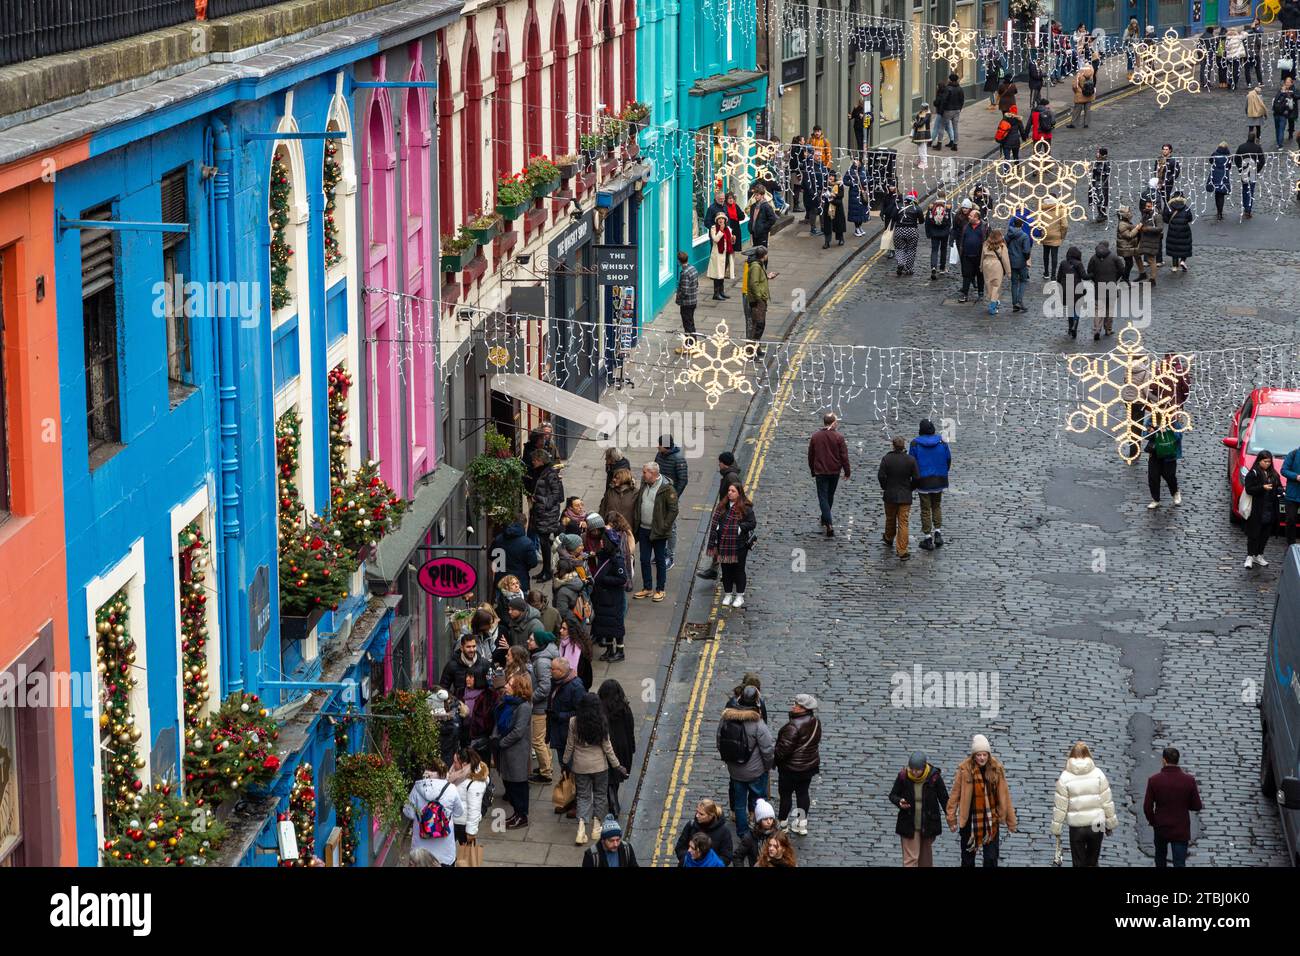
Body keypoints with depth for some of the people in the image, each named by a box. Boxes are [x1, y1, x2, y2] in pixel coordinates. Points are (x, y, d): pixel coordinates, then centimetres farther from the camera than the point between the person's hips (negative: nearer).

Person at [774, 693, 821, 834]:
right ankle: (802, 824, 26)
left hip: (791, 768, -7)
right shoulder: (815, 722, -4)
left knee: (785, 794, 11)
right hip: (810, 765, 7)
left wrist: (775, 757, -8)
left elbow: (784, 748, -26)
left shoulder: (794, 726, -29)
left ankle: (782, 823, 24)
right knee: (803, 792, 18)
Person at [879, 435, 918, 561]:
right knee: (903, 522, 0)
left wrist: (885, 487, 3)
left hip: (890, 495, 0)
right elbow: (917, 478, -8)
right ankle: (902, 552, -5)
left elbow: (881, 475, -14)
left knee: (890, 518, 23)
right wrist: (910, 488, 10)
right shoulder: (911, 460, -7)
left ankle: (889, 538, 48)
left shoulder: (886, 459, -10)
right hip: (905, 496, 0)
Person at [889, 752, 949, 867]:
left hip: (928, 825, 1)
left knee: (926, 858, 16)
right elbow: (892, 795, 2)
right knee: (910, 858, -6)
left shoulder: (934, 776, -12)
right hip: (909, 825, -1)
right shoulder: (903, 776, -11)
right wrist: (899, 802, -20)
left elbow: (944, 798, -2)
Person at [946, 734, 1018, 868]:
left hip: (991, 820, 0)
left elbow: (1004, 796, -1)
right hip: (970, 820, 0)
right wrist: (952, 818, -4)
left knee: (991, 858, 1)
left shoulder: (997, 769, -6)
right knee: (968, 858, 13)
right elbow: (955, 795, -5)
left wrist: (1011, 821, 3)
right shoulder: (965, 769, -11)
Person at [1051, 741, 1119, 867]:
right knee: (1092, 861, 18)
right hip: (1096, 824, 1)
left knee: (1079, 863, 9)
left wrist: (1056, 828, 4)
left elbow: (1060, 806, -6)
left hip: (1076, 827, -1)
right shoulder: (1098, 774, -4)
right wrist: (1110, 823, 11)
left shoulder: (1065, 777, -7)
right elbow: (1107, 802, 0)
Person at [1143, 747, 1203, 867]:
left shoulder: (1154, 780, -11)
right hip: (1181, 830, -1)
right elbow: (1197, 806, -4)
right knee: (1179, 863, -2)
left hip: (1161, 827, 1)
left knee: (1160, 859, 25)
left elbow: (1147, 807, -8)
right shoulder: (1189, 780, -10)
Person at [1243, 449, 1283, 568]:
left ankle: (1258, 555, 20)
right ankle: (1250, 556, 6)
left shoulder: (1274, 474, 12)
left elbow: (1279, 487, 19)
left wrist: (1279, 491, -5)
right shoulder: (1253, 474, -6)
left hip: (1270, 510, 5)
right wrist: (1263, 488, -23)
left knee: (1265, 534, 10)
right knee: (1254, 534, -1)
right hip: (1256, 510, -5)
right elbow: (1249, 489, -12)